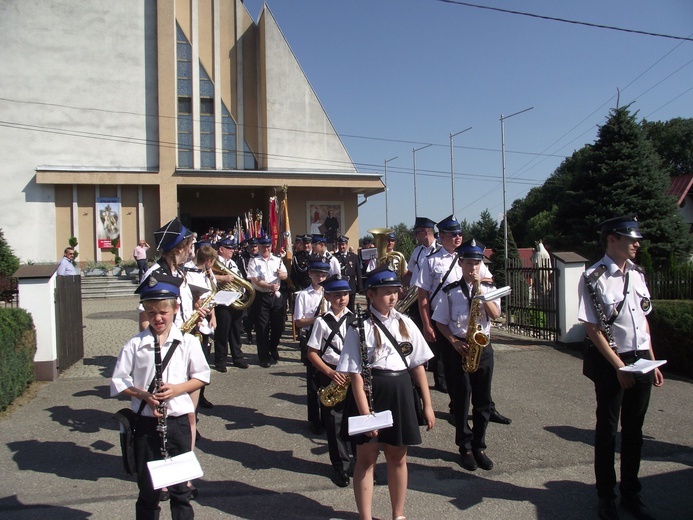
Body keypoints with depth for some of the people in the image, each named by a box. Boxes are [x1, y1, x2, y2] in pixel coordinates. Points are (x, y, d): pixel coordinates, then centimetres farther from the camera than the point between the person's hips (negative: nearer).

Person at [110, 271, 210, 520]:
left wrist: (177, 388, -14)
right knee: (148, 488, 12)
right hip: (146, 423, 0)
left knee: (180, 486, 11)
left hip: (178, 421, 0)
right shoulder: (134, 345, -3)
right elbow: (118, 382, 0)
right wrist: (144, 394, -15)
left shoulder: (187, 342, -3)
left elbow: (202, 376, 2)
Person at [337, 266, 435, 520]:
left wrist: (427, 405, 6)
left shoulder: (404, 322, 4)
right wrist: (365, 414, -17)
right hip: (372, 394, -4)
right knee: (367, 458, 8)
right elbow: (356, 375, -12)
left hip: (400, 393, 4)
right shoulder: (360, 327, -10)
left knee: (398, 457, 16)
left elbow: (418, 365, 7)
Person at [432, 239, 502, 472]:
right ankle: (465, 447, 16)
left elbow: (495, 314, -10)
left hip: (483, 347, 2)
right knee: (462, 398, 4)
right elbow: (440, 322, 2)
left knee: (482, 399, 8)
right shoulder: (450, 291, -1)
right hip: (460, 348, -2)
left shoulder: (488, 288, 5)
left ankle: (479, 446, 20)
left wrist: (480, 289, -16)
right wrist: (454, 342, -12)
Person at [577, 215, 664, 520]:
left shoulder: (637, 273, 7)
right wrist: (619, 366, -16)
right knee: (607, 430, 8)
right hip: (611, 363, -6)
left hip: (641, 360, 6)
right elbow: (592, 328, -14)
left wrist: (651, 362, 10)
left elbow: (643, 320, 13)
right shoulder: (593, 278, -13)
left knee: (634, 430, 16)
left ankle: (631, 493, 32)